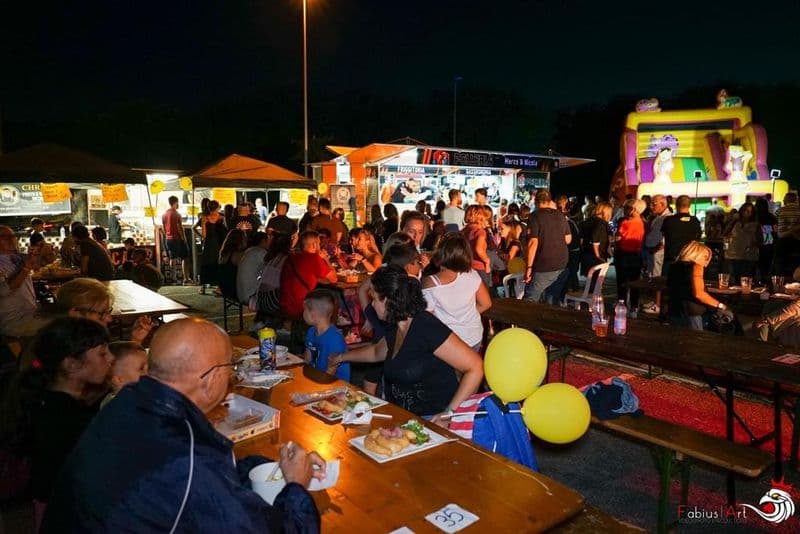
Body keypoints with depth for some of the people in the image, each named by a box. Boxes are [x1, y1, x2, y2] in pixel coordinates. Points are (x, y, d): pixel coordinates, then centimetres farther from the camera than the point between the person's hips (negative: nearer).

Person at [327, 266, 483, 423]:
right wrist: (341, 357, 39)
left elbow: (475, 366, -21)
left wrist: (450, 412, -23)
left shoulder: (426, 327, -19)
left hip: (431, 420, -8)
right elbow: (376, 352, 32)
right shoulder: (395, 329, 8)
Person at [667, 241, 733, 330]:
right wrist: (720, 306, -15)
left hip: (674, 314, 7)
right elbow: (698, 293, -21)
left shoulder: (674, 267, 14)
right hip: (690, 315, -7)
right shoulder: (695, 267, -7)